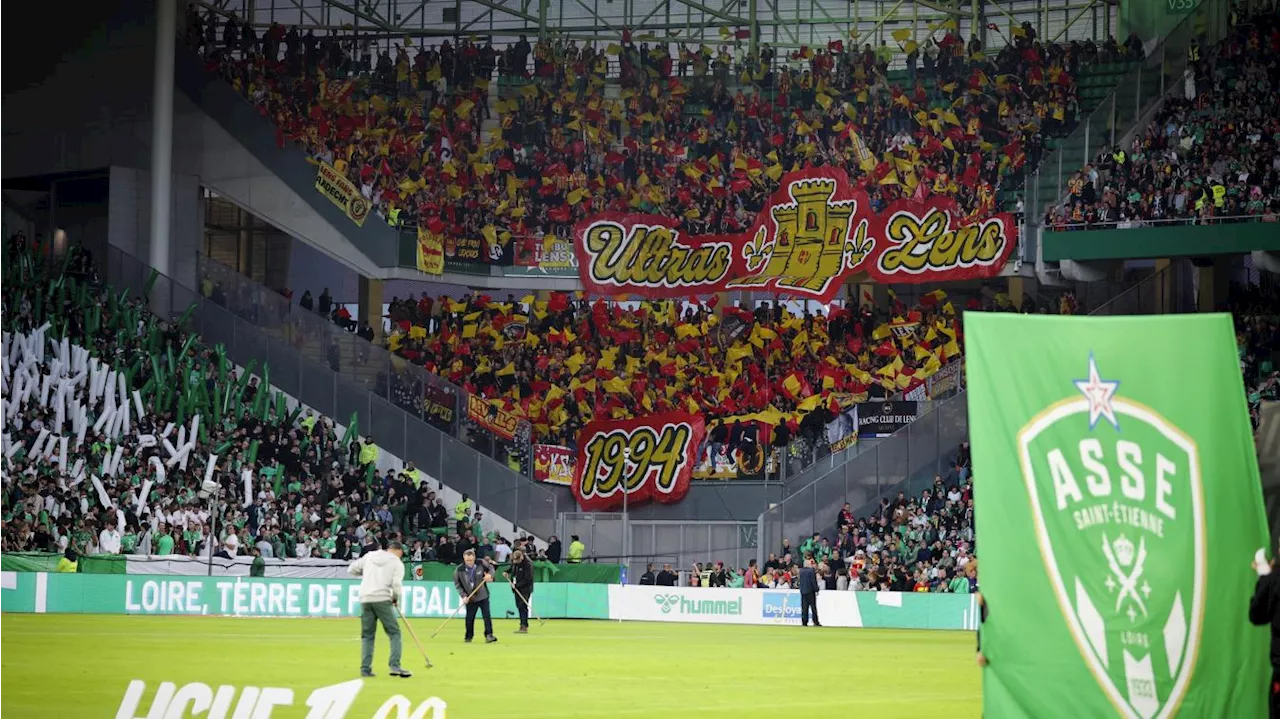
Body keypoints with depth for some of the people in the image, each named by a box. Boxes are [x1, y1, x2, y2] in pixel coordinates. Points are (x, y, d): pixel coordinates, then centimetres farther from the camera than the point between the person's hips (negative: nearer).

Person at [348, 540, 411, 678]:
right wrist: (396, 598, 10)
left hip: (365, 599, 4)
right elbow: (397, 584, -8)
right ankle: (394, 665, -10)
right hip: (382, 599, -4)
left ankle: (365, 668, 6)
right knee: (394, 633, 3)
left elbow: (352, 569, 14)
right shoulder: (397, 563, 3)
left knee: (367, 635, 12)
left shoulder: (369, 556, 13)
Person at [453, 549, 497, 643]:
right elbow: (457, 584, -3)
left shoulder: (481, 564, -10)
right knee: (469, 618, 6)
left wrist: (490, 575, -15)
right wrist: (463, 596, -12)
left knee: (486, 615, -5)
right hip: (470, 598, 0)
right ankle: (468, 636, 22)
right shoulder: (459, 570, -12)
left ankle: (489, 635, -1)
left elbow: (491, 569, 8)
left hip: (483, 596, 0)